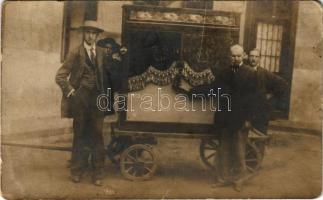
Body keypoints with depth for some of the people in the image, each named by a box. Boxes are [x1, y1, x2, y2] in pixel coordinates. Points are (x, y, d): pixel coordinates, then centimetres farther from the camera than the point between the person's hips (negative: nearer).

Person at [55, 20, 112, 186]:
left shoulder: (101, 53, 7)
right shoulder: (76, 53, -1)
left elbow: (106, 74, 13)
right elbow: (60, 76, -1)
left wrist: (105, 94, 3)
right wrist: (70, 91, -6)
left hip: (97, 98, 2)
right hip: (80, 98, -2)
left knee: (97, 135, 5)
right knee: (80, 135, 8)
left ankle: (97, 173, 16)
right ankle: (77, 170, 23)